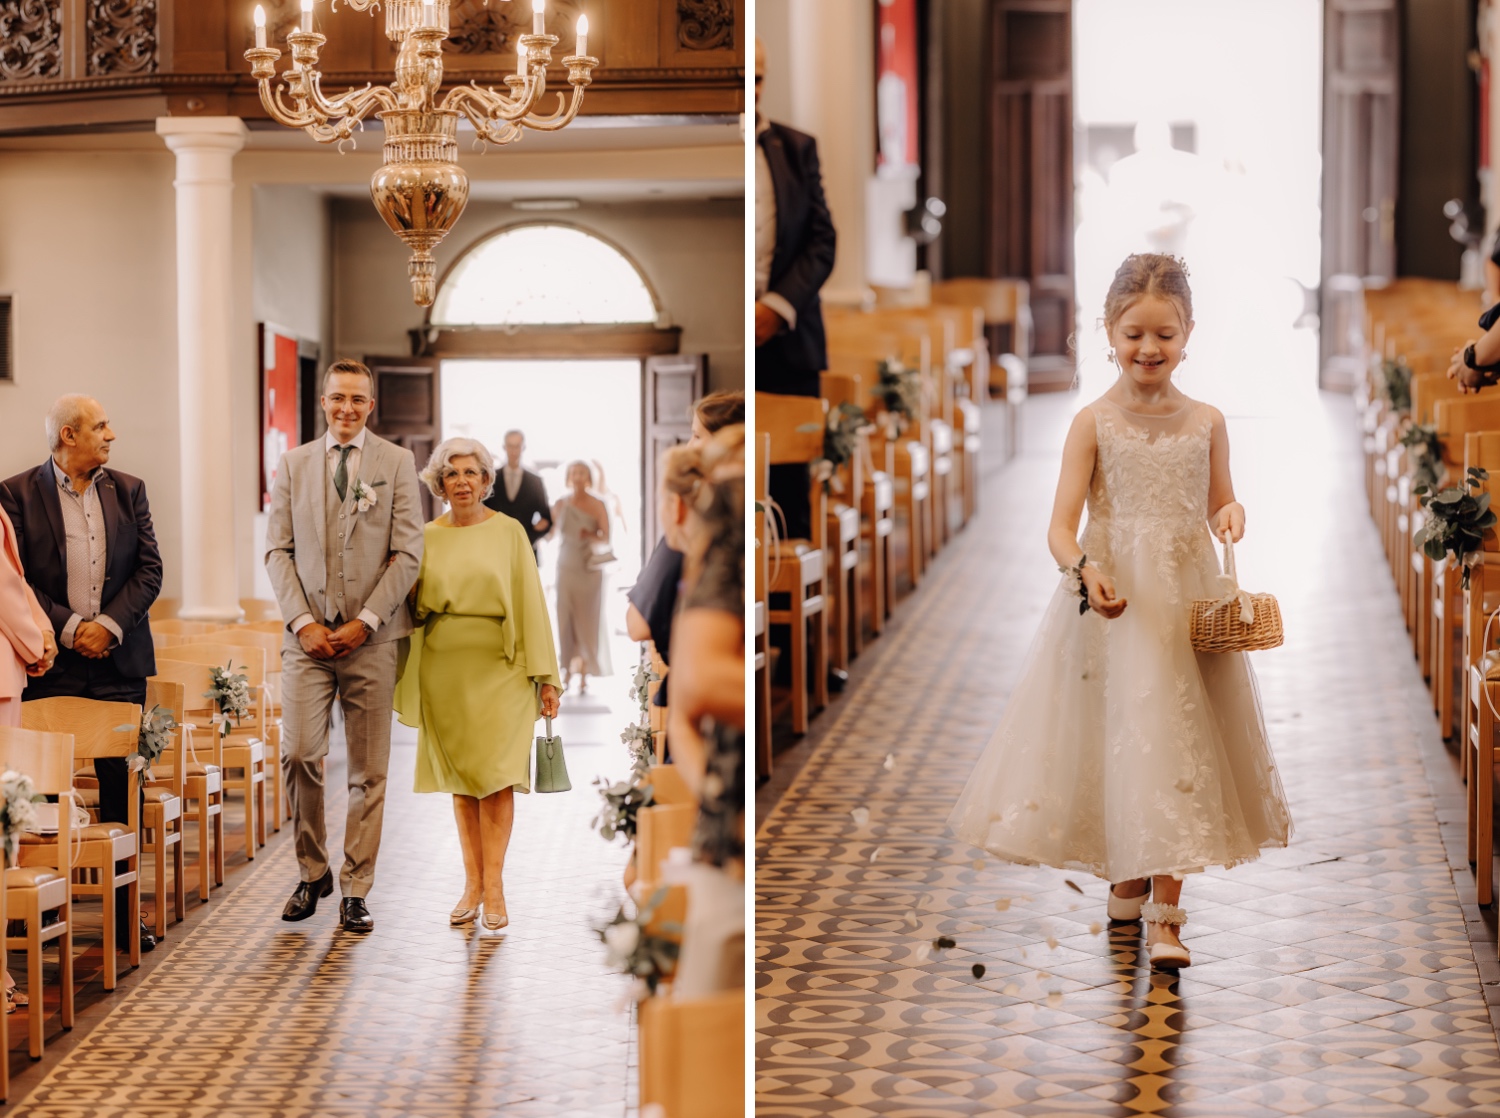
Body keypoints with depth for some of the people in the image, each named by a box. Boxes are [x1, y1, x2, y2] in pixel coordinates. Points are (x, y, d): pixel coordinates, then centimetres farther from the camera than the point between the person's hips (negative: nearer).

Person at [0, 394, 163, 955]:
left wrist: (108, 626, -8)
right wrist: (68, 627, -13)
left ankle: (126, 914, 8)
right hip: (50, 662, -3)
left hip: (119, 661, 3)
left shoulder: (128, 491, 10)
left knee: (123, 791, 3)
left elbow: (150, 570, 5)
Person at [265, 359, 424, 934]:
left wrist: (366, 621, -9)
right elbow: (278, 550, 6)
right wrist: (303, 621, -6)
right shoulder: (293, 464, 10)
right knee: (299, 754, -9)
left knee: (369, 771, 2)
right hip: (309, 633, 1)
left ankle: (356, 891, 8)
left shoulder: (396, 464, 4)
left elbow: (407, 553, 0)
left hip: (372, 635, -1)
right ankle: (313, 871, 11)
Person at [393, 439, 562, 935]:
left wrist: (545, 675, -6)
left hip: (498, 666, -3)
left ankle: (493, 888, -7)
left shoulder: (508, 532, 0)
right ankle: (473, 884, 11)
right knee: (462, 779, 6)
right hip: (444, 668, 3)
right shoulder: (426, 538, 8)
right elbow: (413, 608, 11)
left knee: (495, 775, -9)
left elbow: (530, 600, -2)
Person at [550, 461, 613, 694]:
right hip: (566, 567, 2)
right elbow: (553, 532, 14)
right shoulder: (560, 505, 4)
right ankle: (567, 671, 1)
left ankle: (584, 674, 5)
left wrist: (591, 536, -22)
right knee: (565, 619, -4)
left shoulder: (597, 505, -3)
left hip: (590, 569, -2)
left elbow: (606, 537, -3)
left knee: (587, 620, -2)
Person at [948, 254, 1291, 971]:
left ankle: (1164, 912, 1)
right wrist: (1085, 570, -30)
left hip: (1187, 600, 1)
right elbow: (1061, 527, -10)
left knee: (1176, 742, -2)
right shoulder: (1094, 423, -5)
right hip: (1111, 599, -1)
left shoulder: (1205, 423, 3)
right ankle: (1126, 877, 31)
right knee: (1115, 741, 7)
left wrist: (1231, 514, -9)